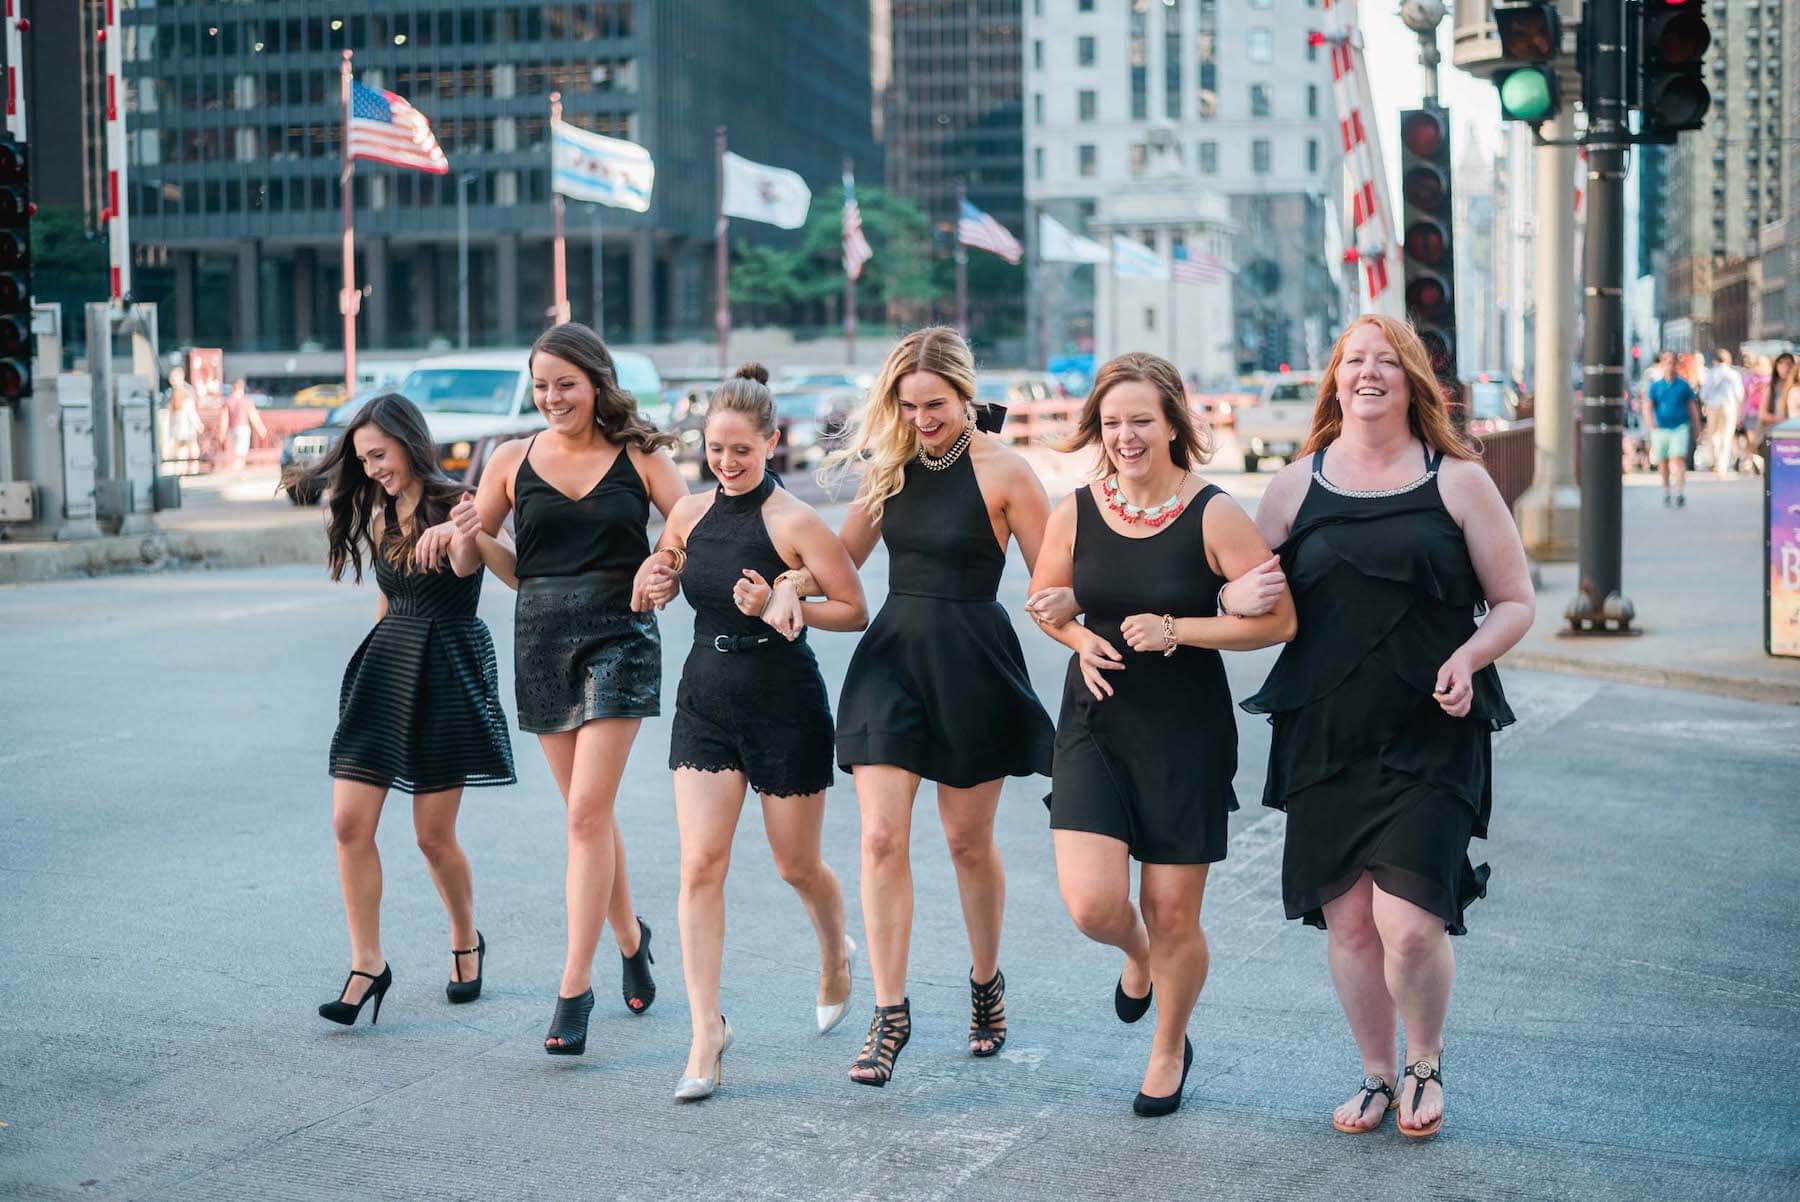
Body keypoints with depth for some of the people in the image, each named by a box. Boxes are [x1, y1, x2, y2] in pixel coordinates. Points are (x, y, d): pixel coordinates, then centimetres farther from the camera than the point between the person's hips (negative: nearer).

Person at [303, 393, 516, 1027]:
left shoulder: (456, 508, -9)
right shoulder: (381, 519, 12)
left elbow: (464, 564, -32)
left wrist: (462, 535, -54)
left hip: (448, 674, -6)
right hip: (385, 667, 6)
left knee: (434, 836, 1)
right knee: (350, 823, -6)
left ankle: (467, 941, 27)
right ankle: (367, 964, 4)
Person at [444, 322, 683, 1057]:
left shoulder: (640, 456, 0)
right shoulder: (514, 461, 6)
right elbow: (504, 565, 12)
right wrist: (474, 536, -10)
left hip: (618, 637, -3)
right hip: (542, 638, 3)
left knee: (587, 811, -11)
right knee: (589, 813, 12)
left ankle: (575, 986, -8)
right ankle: (630, 938, 35)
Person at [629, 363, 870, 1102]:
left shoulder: (794, 522, -12)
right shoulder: (689, 513, 3)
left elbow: (855, 611, -10)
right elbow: (654, 588, 19)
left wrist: (779, 608, -23)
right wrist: (651, 588, -5)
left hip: (786, 706, -4)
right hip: (706, 701, 4)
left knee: (797, 866, 11)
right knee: (700, 863, -8)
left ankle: (836, 953, 44)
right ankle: (706, 1030, -3)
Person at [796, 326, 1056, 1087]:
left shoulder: (1002, 471, -8)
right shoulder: (892, 464, 5)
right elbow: (845, 555, 14)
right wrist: (793, 585, -4)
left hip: (973, 662, -3)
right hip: (893, 654, 4)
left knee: (967, 840, 10)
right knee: (881, 837, -5)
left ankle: (986, 982, 33)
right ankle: (889, 1012, 2)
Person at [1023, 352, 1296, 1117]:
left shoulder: (1213, 516, -10)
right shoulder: (1075, 513, -1)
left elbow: (1278, 619, -12)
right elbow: (1043, 600, 16)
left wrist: (1175, 631, -20)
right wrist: (1080, 639, -6)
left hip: (1187, 734, -2)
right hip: (1095, 725, 2)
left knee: (1174, 916, 5)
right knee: (1092, 905, -11)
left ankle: (1170, 1049, 34)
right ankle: (1136, 955, 28)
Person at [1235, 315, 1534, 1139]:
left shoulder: (1457, 481, 3)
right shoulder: (1298, 484, 8)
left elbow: (1515, 603, 5)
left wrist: (1466, 659, -13)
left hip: (1430, 738, -2)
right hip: (1325, 736, 3)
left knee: (1409, 923, -11)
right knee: (1347, 921, 5)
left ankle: (1426, 1064, 17)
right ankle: (1375, 1074, 27)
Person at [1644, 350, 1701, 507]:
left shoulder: (1684, 385, 3)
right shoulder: (1655, 386, 3)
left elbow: (1692, 407, 10)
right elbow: (1647, 406, -5)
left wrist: (1697, 428, 11)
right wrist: (1650, 422, -25)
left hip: (1680, 428, -2)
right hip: (1661, 429, 2)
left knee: (1678, 458, -18)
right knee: (1663, 462, 10)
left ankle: (1681, 492, -26)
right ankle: (1665, 492, 30)